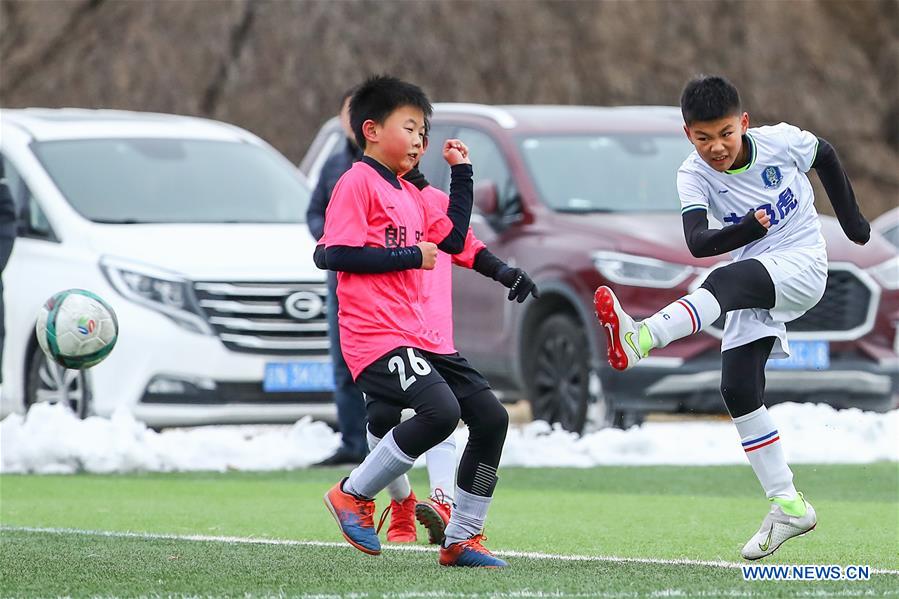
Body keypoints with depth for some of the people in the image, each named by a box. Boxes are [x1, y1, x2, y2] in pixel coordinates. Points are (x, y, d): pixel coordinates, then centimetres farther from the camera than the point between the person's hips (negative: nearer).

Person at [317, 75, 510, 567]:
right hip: (375, 337, -9)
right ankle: (353, 494, -8)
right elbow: (338, 254, -15)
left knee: (491, 416, 4)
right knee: (440, 411, -28)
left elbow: (453, 237, 26)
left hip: (419, 336, 9)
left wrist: (461, 173, 22)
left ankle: (462, 539, 12)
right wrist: (410, 257, -13)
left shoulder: (409, 195, 21)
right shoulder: (357, 183, -6)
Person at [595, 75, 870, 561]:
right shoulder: (694, 175, -10)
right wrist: (745, 230, -42)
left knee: (725, 282, -34)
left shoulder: (781, 141, -12)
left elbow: (826, 156, 10)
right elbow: (697, 242, -24)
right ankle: (788, 507, 3)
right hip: (754, 280, 5)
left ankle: (638, 341, -58)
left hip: (802, 265, -5)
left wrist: (851, 219, 16)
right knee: (738, 389, -6)